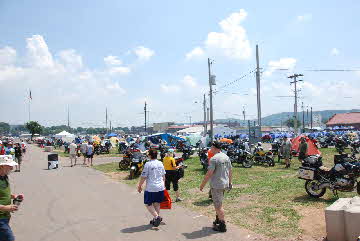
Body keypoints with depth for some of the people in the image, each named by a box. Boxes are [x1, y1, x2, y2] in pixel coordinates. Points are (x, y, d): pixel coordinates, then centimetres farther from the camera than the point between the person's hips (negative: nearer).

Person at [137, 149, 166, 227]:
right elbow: (163, 176, 13)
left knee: (148, 204, 7)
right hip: (160, 187, 6)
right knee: (157, 203, 17)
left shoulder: (148, 164, -13)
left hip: (151, 188, -6)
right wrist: (163, 185, 25)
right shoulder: (160, 163, 5)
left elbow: (143, 177, -11)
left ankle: (156, 216, -7)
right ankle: (156, 219, 23)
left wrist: (139, 186, 2)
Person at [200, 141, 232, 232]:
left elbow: (209, 173, -20)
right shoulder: (226, 157, 6)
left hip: (216, 185, -8)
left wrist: (202, 184, -12)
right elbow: (230, 171, 12)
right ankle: (218, 220, 36)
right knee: (218, 203, 23)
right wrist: (229, 182, 23)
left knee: (218, 205, 2)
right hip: (224, 184, 8)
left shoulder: (214, 158, -18)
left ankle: (222, 226, 9)